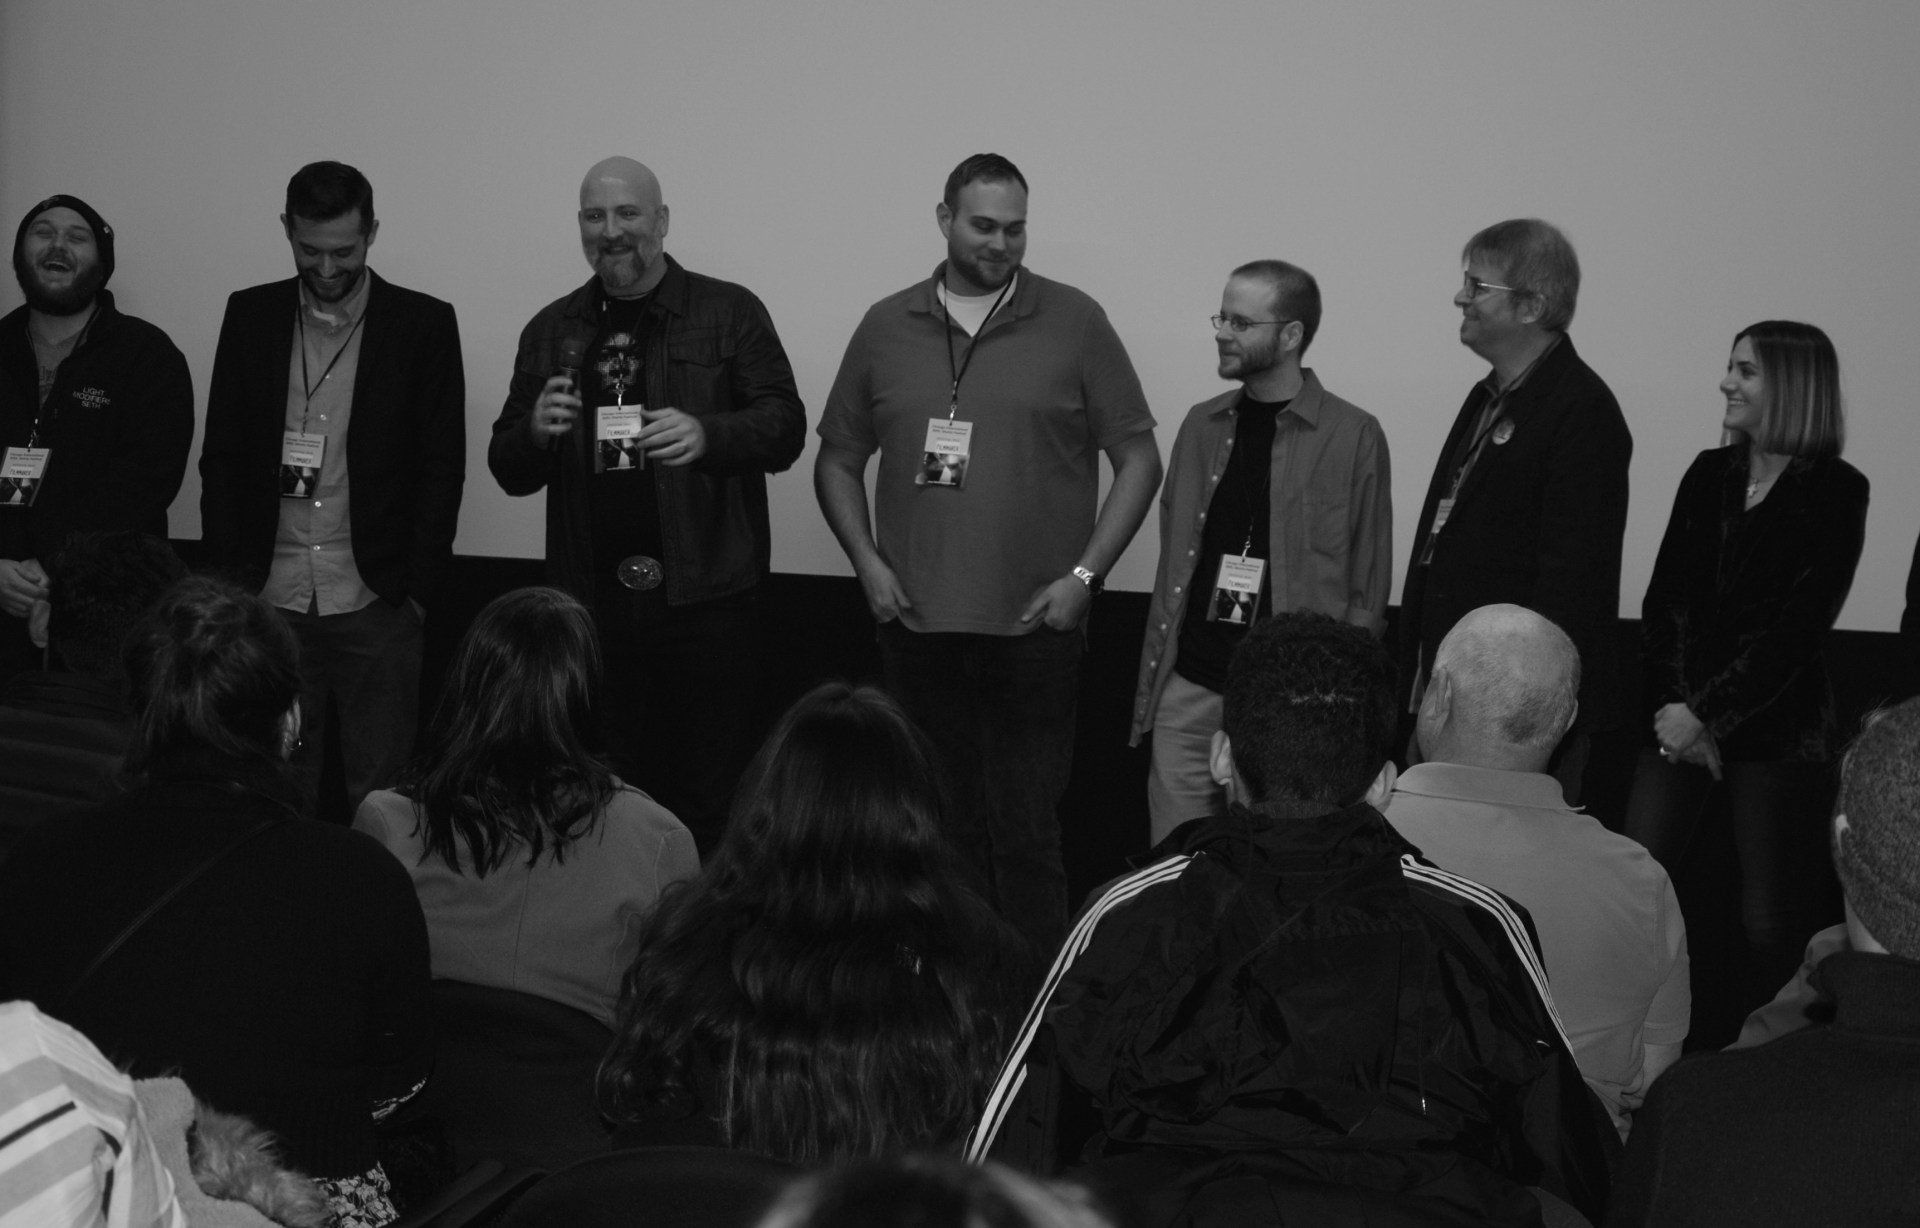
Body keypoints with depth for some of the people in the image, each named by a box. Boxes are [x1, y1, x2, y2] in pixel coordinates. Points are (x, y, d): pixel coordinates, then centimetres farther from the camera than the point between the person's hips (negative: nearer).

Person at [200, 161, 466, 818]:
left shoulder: (424, 325, 0)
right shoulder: (250, 316, 7)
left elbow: (443, 469, 0)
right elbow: (221, 458, 9)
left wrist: (416, 591, -5)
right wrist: (227, 584, 2)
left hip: (375, 603, -2)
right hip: (269, 601, 2)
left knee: (379, 795, 2)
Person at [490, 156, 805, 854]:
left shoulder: (730, 312, 3)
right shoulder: (552, 331, 13)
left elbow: (786, 428, -4)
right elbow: (508, 472, 15)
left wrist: (706, 435, -24)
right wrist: (536, 430, -8)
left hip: (706, 599, -3)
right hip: (591, 605, 3)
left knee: (712, 808, -1)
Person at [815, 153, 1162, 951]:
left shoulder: (1074, 323, 1)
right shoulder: (887, 328, 9)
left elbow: (1138, 459, 2)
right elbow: (838, 459, 16)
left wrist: (1085, 574, -6)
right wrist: (866, 559, 1)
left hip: (1034, 627, -3)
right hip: (916, 625, 3)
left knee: (1027, 835, -1)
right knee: (939, 832, 9)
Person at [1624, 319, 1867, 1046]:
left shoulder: (1835, 493, -4)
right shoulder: (1710, 476, 11)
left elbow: (1798, 628, -9)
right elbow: (1665, 597, 5)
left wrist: (1706, 713, -12)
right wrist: (1673, 704, -9)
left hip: (1775, 732, -4)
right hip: (1683, 721, 4)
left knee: (1770, 924, -1)